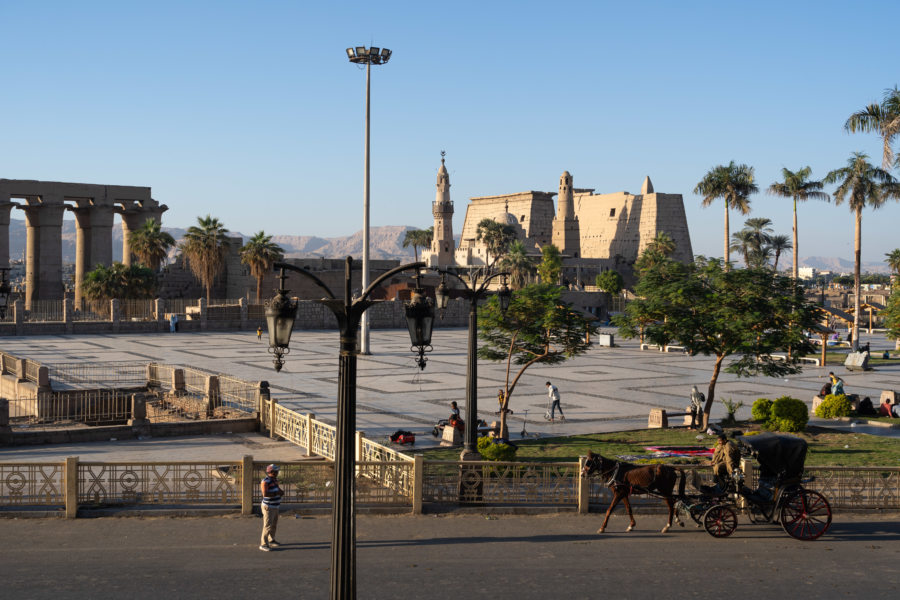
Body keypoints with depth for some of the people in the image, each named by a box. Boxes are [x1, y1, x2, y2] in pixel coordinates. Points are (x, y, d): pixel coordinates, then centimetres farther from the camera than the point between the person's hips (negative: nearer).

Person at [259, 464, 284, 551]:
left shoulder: (275, 480, 8)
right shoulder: (265, 482, -20)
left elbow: (279, 490, 17)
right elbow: (265, 494, -31)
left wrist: (281, 492, -6)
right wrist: (277, 493, -26)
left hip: (275, 507, 9)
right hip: (268, 507, -9)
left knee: (274, 525, 18)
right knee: (267, 526, -9)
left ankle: (271, 541, 33)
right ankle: (263, 544, -5)